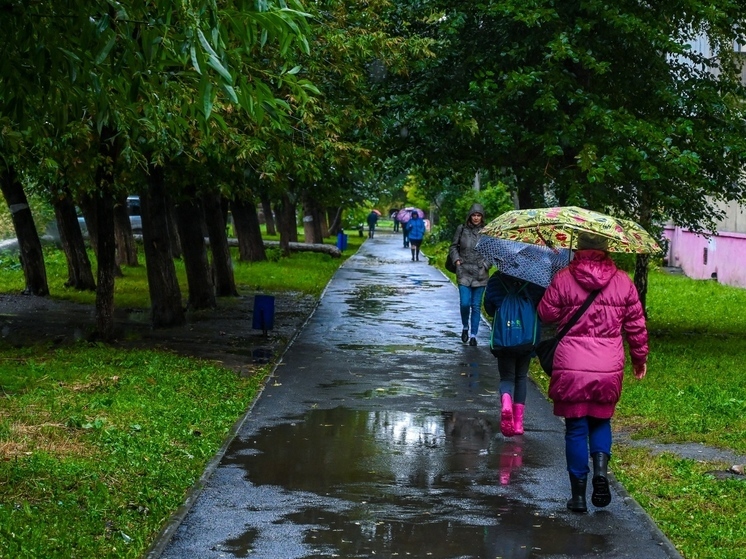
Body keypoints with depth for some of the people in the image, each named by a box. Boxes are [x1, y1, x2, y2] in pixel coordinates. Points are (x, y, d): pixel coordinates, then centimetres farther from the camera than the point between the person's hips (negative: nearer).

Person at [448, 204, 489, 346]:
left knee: (476, 306, 4)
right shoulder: (462, 229, 3)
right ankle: (465, 327, 19)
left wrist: (487, 263, -6)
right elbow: (453, 246, 13)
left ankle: (473, 335, 13)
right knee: (465, 303, -9)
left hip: (480, 273, 0)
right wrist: (456, 260, 0)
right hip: (464, 272, 0)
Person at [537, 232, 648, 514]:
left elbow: (546, 314, 0)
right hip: (609, 367, 2)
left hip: (571, 366, -2)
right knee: (601, 422, 20)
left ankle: (578, 494, 10)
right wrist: (640, 357, 20)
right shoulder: (622, 281, 2)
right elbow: (636, 324, 7)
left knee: (576, 428, 7)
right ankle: (601, 471, -3)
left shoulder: (563, 279, -6)